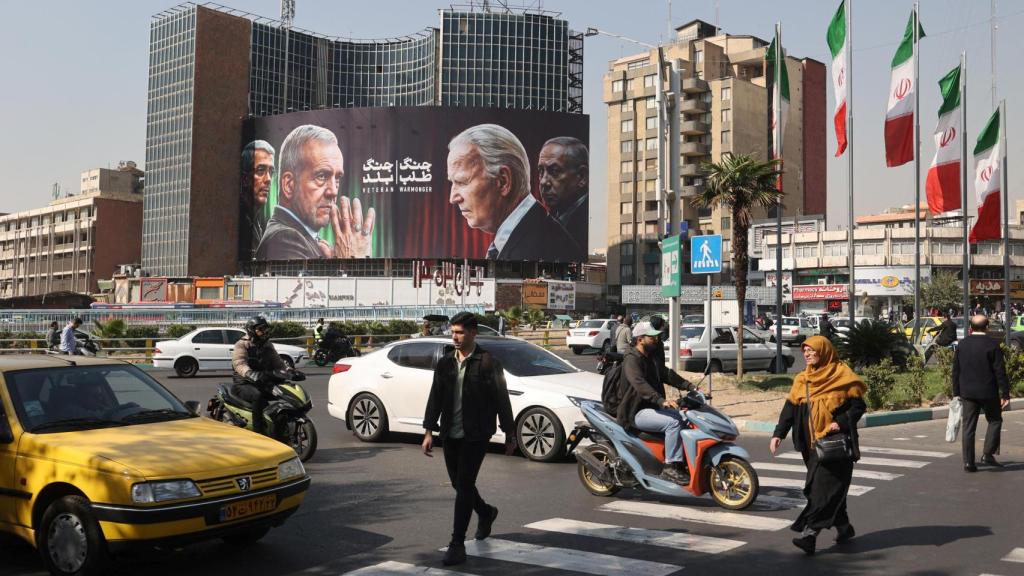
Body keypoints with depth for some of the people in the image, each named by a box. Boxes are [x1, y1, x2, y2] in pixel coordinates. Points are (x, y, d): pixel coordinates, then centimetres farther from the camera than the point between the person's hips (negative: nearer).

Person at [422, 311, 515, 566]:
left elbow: (502, 400, -4)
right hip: (450, 435, 6)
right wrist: (429, 431, 4)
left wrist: (509, 434, -3)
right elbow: (435, 399, 10)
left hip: (475, 436, -6)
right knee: (458, 484, 15)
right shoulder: (445, 363, 8)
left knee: (464, 486, -8)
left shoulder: (488, 363, -7)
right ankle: (486, 513, 44)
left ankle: (457, 544, -1)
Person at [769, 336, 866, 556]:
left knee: (824, 486, -11)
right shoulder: (802, 380, 11)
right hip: (812, 444, 6)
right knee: (832, 487, 12)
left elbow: (858, 406, -5)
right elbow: (790, 409, 6)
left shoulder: (842, 377, -5)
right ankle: (844, 527, 26)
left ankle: (809, 533, -17)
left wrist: (841, 423, -20)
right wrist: (778, 434, -4)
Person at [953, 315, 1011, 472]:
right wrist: (1005, 394, -6)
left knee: (968, 426, 6)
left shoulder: (962, 345, 4)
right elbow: (1000, 372, -10)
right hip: (988, 392, -4)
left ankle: (968, 462, 5)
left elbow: (956, 371, 7)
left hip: (967, 393, 4)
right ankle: (988, 454, 4)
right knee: (995, 421, 14)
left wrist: (957, 393, 14)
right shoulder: (992, 345, -10)